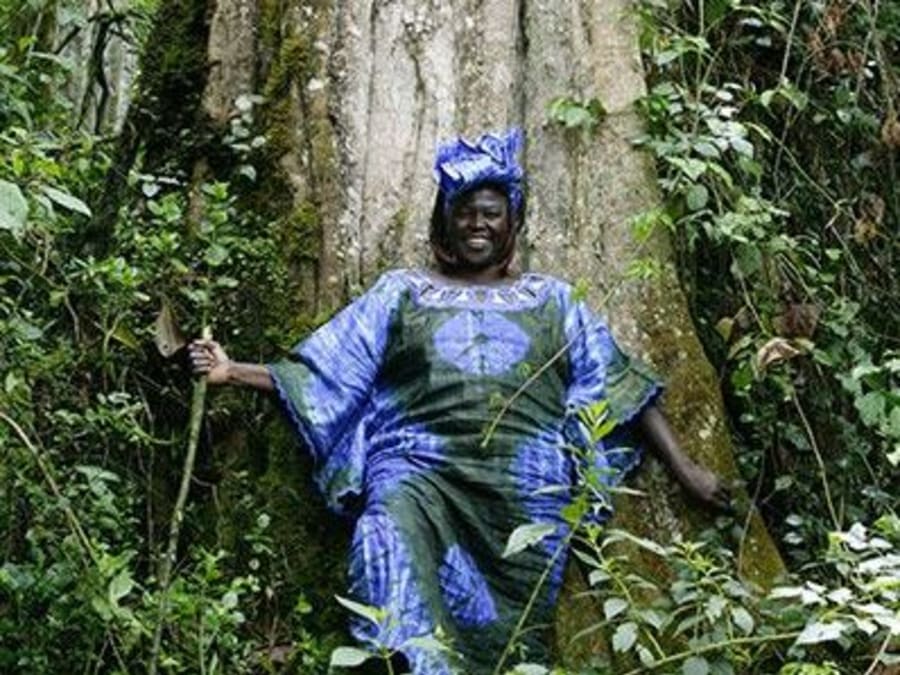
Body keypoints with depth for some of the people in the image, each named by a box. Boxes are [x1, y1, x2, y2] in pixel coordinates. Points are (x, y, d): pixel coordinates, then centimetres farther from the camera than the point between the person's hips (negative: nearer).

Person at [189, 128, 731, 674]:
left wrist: (684, 468, 11)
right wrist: (236, 372, 5)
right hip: (420, 465, -1)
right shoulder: (403, 291, 21)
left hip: (524, 481, 1)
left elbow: (619, 384, 18)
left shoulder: (549, 299, 22)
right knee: (391, 543, -34)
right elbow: (324, 373, 17)